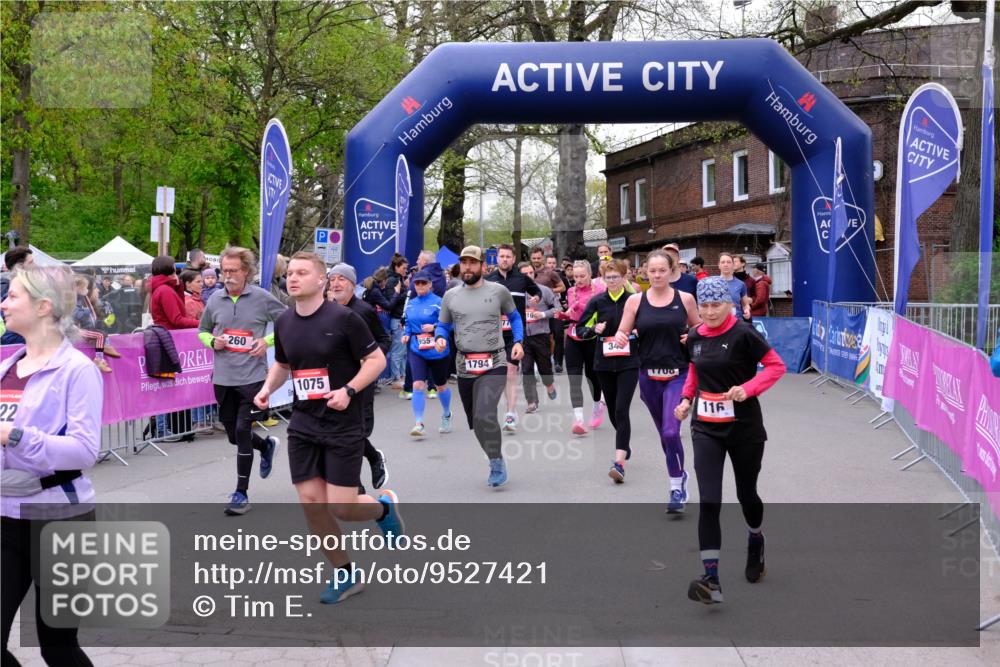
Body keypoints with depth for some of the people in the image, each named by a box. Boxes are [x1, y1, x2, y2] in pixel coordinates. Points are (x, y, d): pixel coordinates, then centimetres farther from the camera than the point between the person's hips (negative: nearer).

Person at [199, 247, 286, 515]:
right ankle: (266, 445, 46)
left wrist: (268, 341, -12)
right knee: (234, 435, 13)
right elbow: (203, 330, 18)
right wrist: (212, 342, -3)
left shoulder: (262, 298, -6)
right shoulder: (215, 300, 4)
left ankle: (241, 494, 3)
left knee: (242, 432, -9)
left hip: (252, 376, -4)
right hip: (223, 379, 4)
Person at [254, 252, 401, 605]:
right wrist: (267, 387, 2)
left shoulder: (343, 318, -13)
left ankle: (384, 507, 28)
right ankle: (345, 575, 19)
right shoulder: (284, 323, 5)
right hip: (303, 426, 6)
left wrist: (348, 391, -22)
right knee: (311, 503, 2)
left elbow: (376, 359, -9)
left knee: (341, 507, -7)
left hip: (343, 425, -5)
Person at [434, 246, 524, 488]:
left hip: (494, 364, -4)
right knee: (475, 422, 11)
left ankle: (496, 461, -3)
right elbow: (442, 325, 14)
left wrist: (518, 341, 0)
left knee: (485, 415, -23)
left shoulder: (499, 291, 1)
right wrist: (440, 338, -8)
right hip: (464, 366, 4)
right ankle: (496, 461, 32)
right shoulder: (450, 296, 6)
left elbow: (514, 317, 15)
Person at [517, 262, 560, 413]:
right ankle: (531, 402, 10)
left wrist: (543, 314, -13)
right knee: (526, 370, 0)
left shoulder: (544, 290, -3)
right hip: (523, 336, 1)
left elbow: (558, 308, -1)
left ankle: (549, 385, 43)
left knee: (544, 365, 9)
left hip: (541, 334, -1)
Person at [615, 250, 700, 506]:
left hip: (678, 375, -2)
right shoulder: (635, 301, 0)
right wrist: (620, 339, -19)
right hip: (649, 376, 3)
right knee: (664, 433, 15)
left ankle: (677, 489, 1)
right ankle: (680, 475, 39)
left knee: (671, 432, -15)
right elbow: (621, 334, 4)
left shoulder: (685, 299, -1)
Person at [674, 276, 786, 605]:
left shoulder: (743, 334, -13)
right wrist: (686, 399, 6)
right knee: (708, 501, -9)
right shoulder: (695, 337, 4)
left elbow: (776, 366, -9)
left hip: (744, 427, -3)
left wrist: (747, 389, -23)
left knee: (746, 494, 14)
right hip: (706, 429, 3)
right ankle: (712, 580, -12)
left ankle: (756, 540, 49)